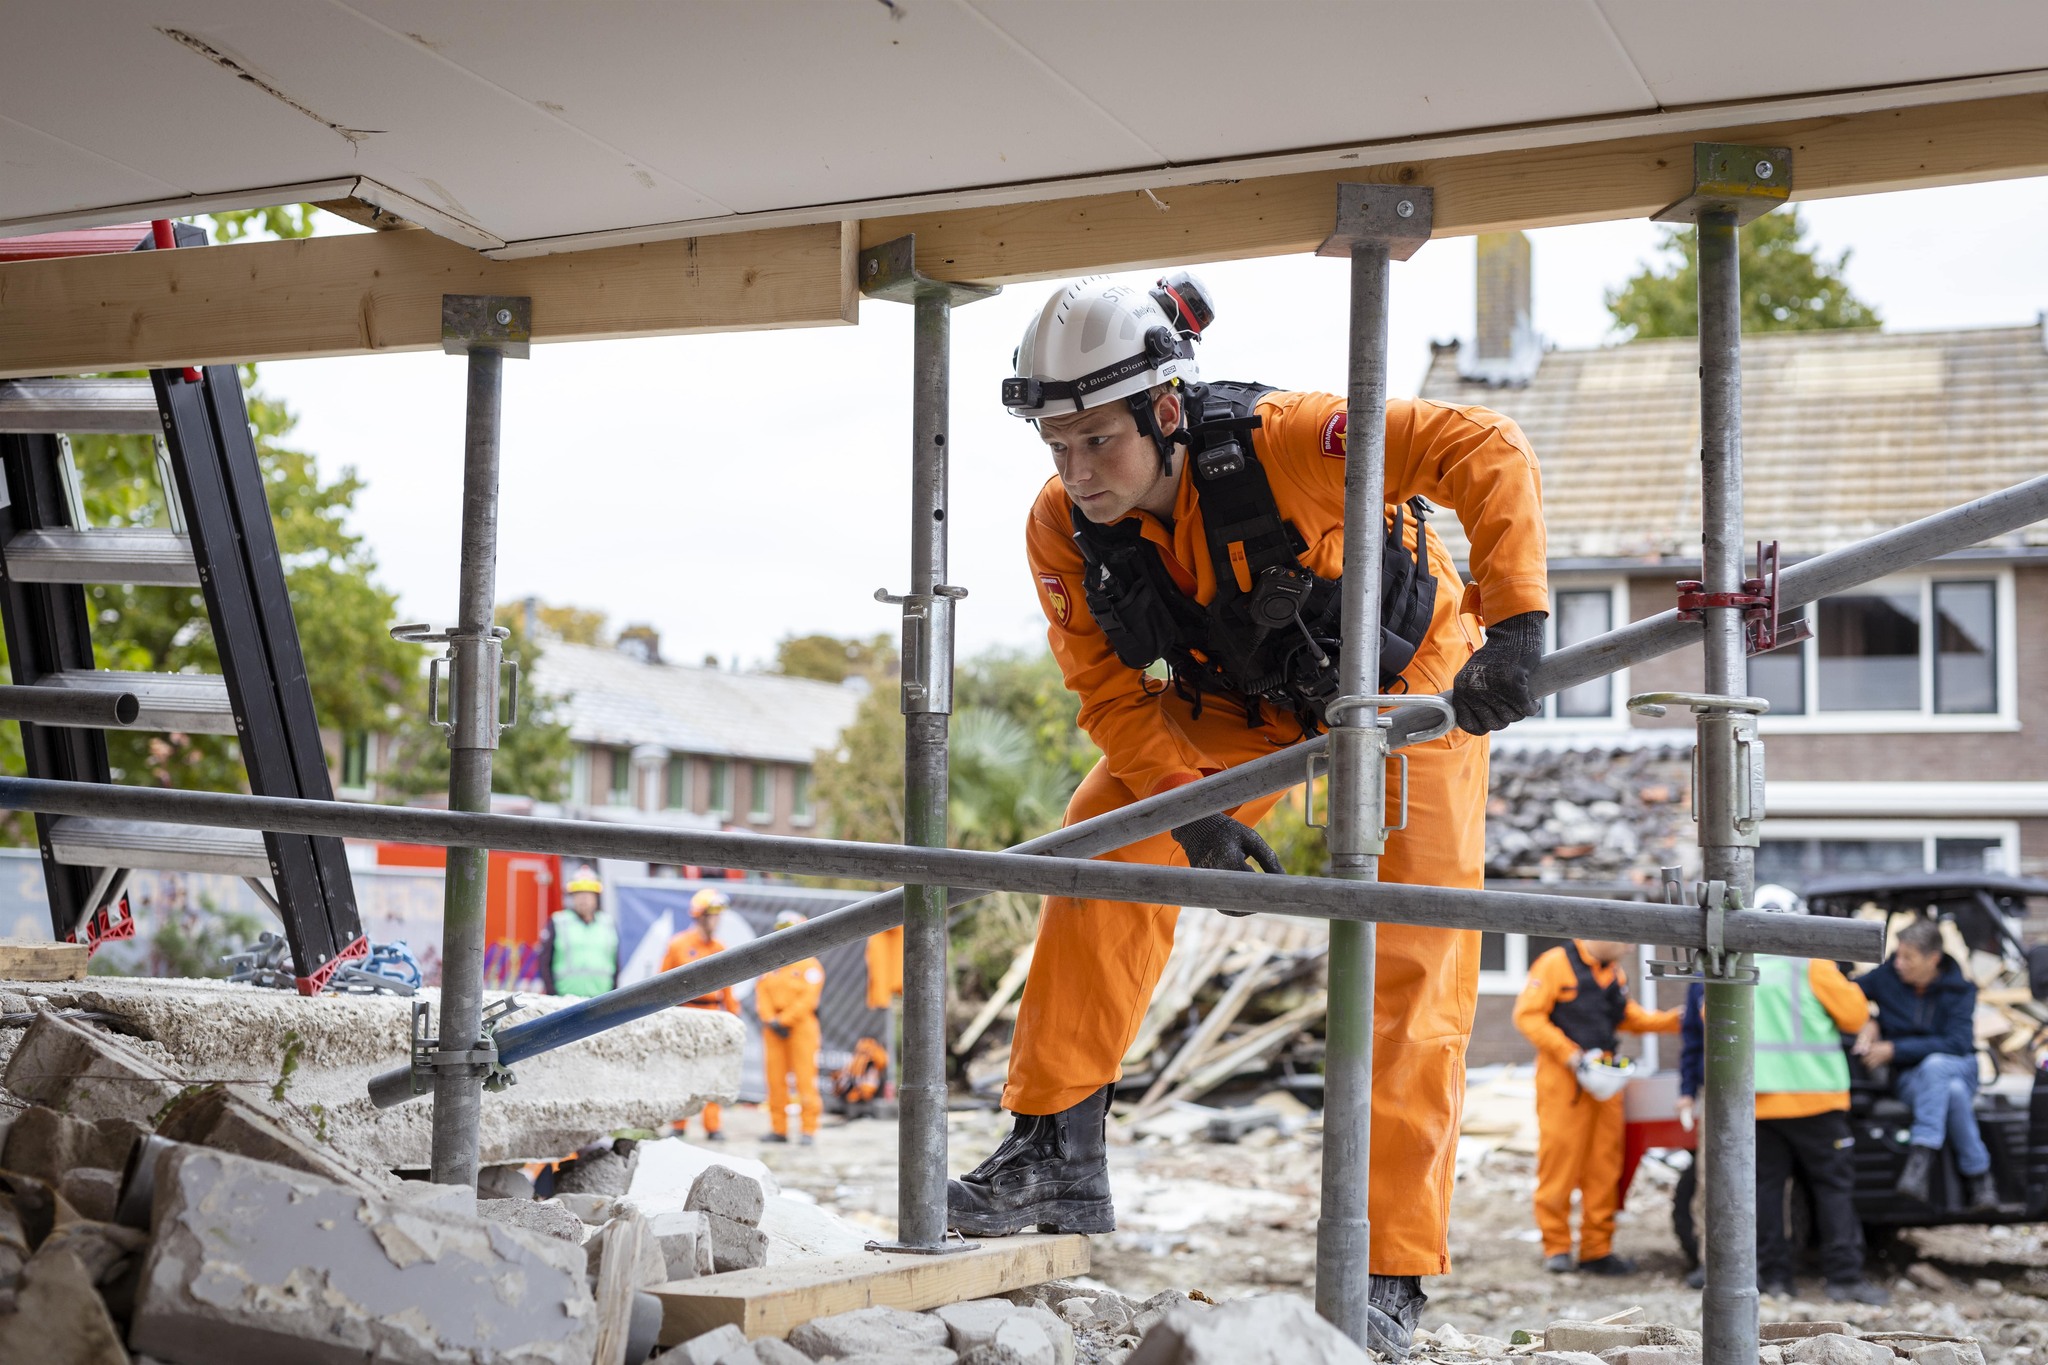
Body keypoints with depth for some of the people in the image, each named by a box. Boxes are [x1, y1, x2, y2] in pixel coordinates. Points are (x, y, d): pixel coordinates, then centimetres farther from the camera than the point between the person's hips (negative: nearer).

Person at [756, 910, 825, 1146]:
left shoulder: (810, 965, -2)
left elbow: (808, 999, -11)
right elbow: (761, 993, 7)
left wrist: (784, 1020, -14)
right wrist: (771, 1020, -8)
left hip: (801, 1026, -5)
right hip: (774, 1027, 5)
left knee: (805, 1078, -7)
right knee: (775, 1078, 5)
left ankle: (808, 1129, -5)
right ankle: (778, 1128, 11)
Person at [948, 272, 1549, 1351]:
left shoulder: (1277, 441, -38)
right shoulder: (1062, 529, -22)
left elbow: (1487, 451, -39)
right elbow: (1112, 695, -13)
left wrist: (1513, 625, -49)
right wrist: (1190, 806, -27)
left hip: (1409, 673, -4)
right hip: (1244, 705, 5)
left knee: (1414, 962, -11)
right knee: (1102, 848, -10)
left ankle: (1391, 1274, -6)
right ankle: (1058, 1156, 0)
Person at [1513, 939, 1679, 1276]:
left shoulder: (1615, 973, 12)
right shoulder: (1556, 964, -9)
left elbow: (1628, 1018, 20)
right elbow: (1528, 1015, -12)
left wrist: (1675, 1020, 6)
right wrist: (1572, 1056, -17)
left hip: (1604, 1079, 7)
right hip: (1563, 1080, -6)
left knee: (1604, 1165, 6)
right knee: (1559, 1161, -3)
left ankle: (1597, 1249, 12)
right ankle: (1556, 1247, 6)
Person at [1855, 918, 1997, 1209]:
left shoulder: (1959, 988, -5)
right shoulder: (1886, 976, -1)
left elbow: (1958, 1043, -14)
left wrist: (1894, 1050, -19)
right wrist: (1867, 1022, -10)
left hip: (1958, 1067, -1)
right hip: (1908, 1077, 1)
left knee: (1935, 1065, -40)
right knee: (1954, 1092, -36)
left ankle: (1921, 1158, -47)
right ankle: (1977, 1173, -32)